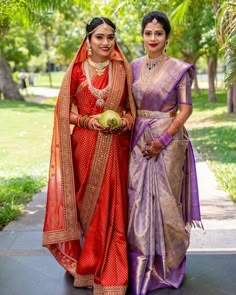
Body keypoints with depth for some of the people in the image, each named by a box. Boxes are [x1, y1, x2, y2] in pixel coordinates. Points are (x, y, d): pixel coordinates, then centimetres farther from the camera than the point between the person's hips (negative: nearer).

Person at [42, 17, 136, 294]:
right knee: (85, 204, 7)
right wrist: (87, 120, -13)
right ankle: (85, 266, 27)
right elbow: (65, 111, 3)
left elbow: (133, 109, 11)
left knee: (111, 208, 2)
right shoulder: (77, 70, 1)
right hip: (85, 146, -1)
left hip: (115, 148, 1)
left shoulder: (123, 69, 5)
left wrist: (124, 121, -9)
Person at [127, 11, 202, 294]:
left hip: (168, 140, -4)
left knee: (165, 199, 3)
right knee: (139, 198, 4)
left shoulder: (179, 68, -4)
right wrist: (131, 132, 1)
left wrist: (163, 139, -14)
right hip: (139, 141, 4)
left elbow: (185, 109, -7)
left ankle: (168, 264, 23)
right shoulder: (135, 67, 8)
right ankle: (141, 265, 18)